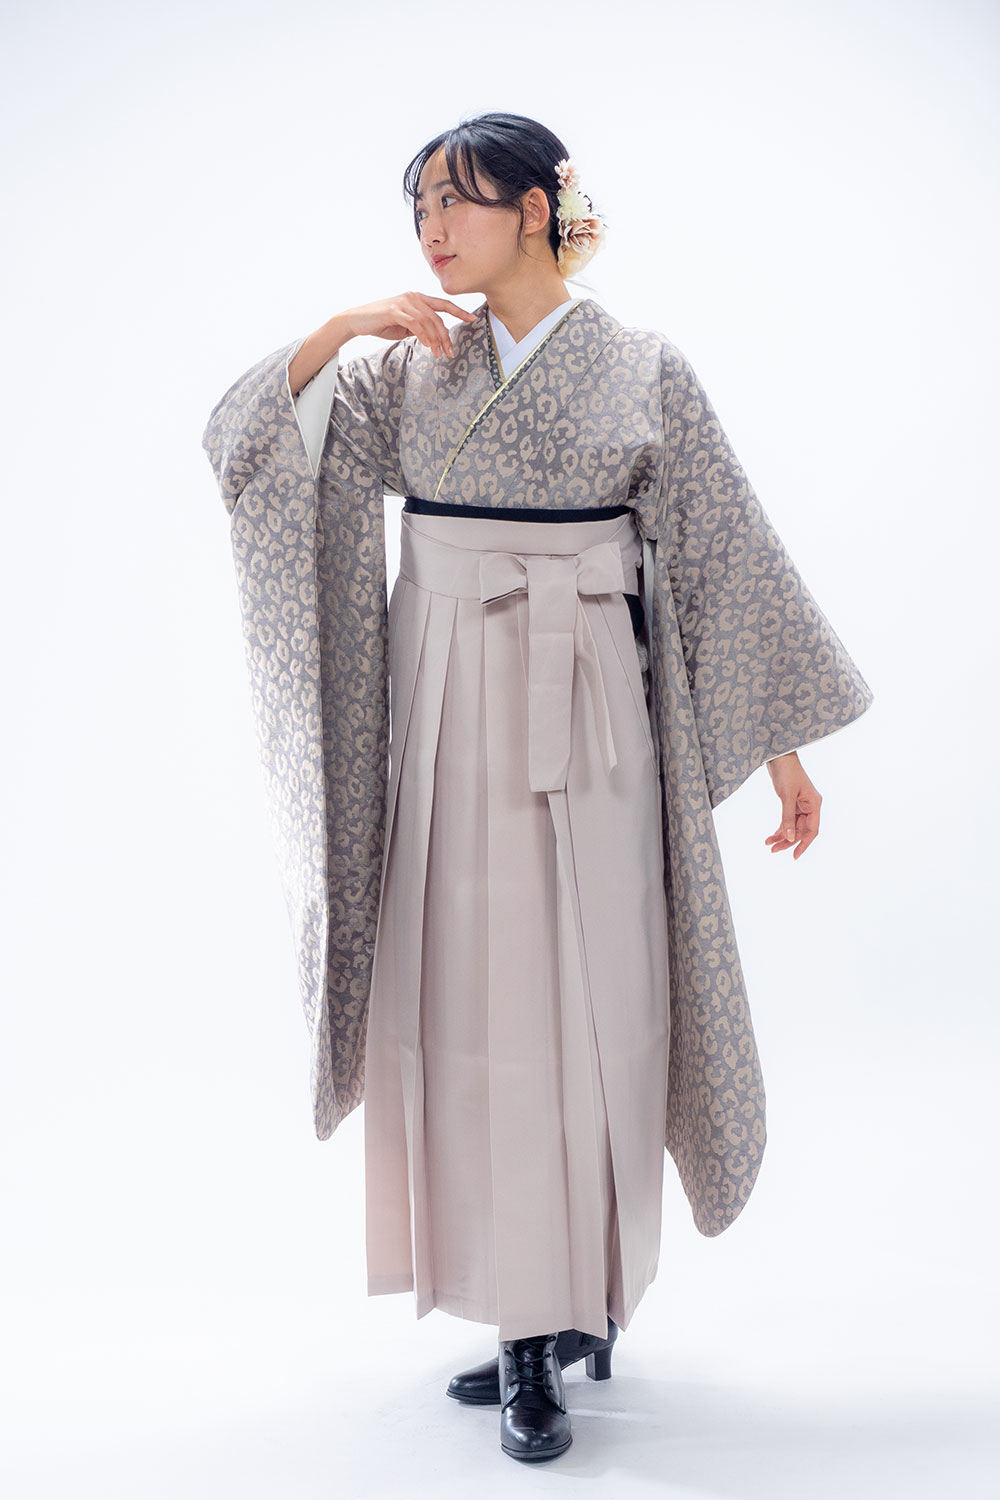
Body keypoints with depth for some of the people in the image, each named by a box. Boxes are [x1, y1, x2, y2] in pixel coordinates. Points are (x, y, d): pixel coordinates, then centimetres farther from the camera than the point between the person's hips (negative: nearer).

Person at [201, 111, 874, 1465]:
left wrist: (785, 744, 1)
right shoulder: (408, 367, 9)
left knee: (581, 1007, -1)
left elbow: (731, 554, 2)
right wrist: (339, 326, -8)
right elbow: (247, 438, 5)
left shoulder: (644, 370, 0)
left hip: (582, 717, -3)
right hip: (443, 710, 3)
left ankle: (578, 1300, 15)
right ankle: (526, 1316, 17)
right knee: (468, 1005, 4)